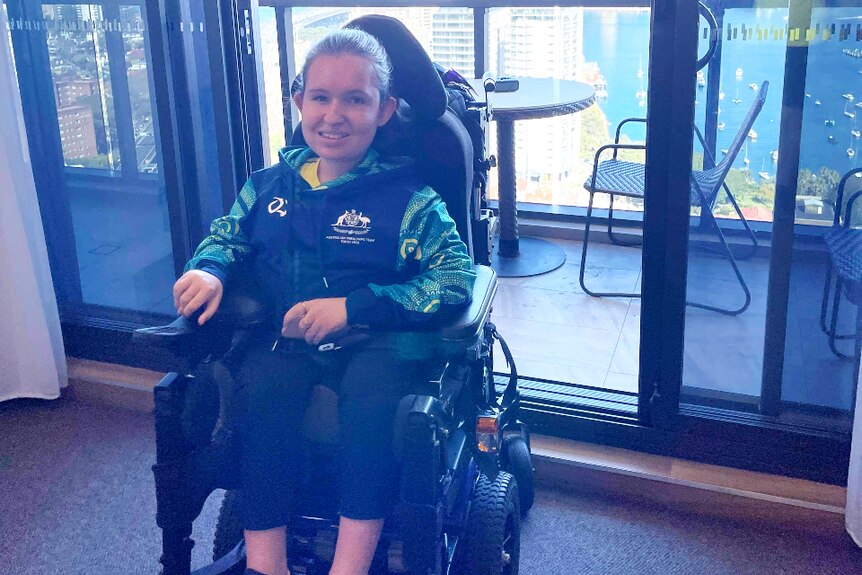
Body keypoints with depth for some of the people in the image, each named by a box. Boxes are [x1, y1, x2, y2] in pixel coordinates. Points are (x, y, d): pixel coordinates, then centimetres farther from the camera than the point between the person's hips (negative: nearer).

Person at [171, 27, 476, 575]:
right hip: (285, 339, 3)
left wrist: (352, 306, -18)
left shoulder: (408, 197, 2)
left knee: (375, 397, -36)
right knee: (259, 392, -31)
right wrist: (207, 270, 1)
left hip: (375, 340, -2)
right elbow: (225, 237, 28)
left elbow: (456, 277, -8)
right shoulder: (268, 185, 17)